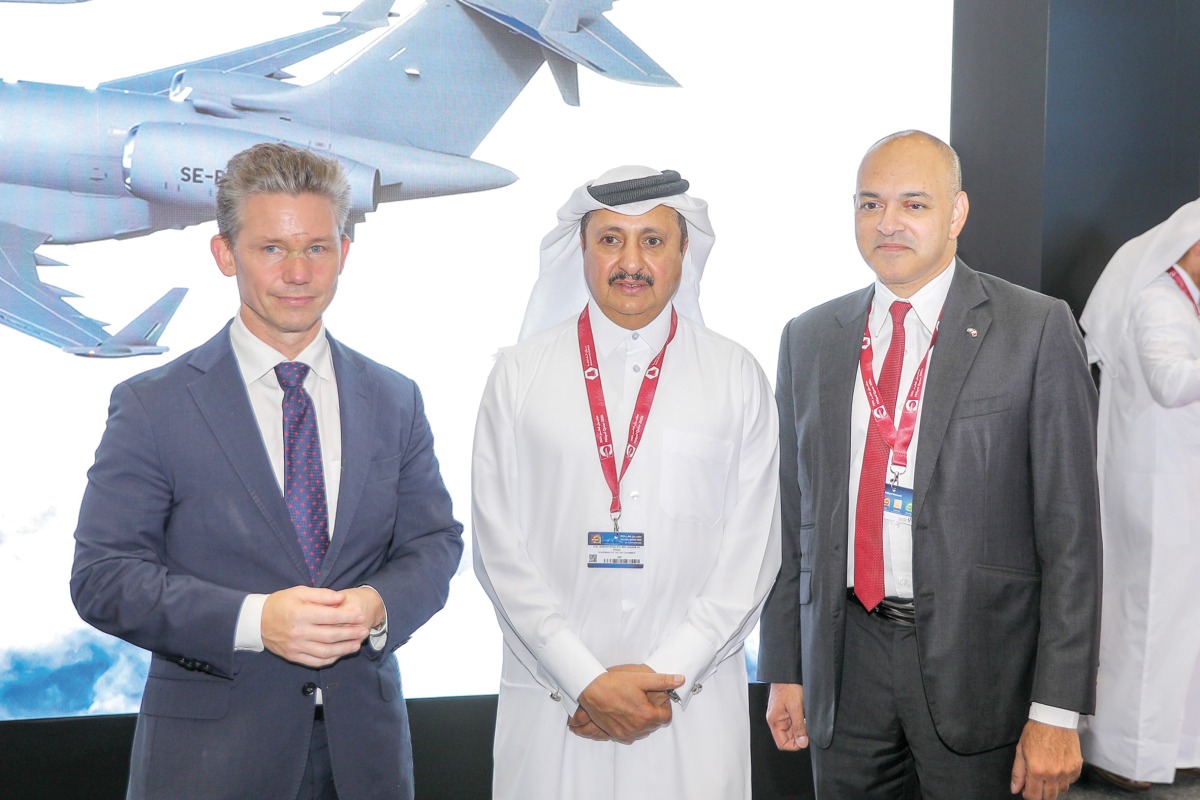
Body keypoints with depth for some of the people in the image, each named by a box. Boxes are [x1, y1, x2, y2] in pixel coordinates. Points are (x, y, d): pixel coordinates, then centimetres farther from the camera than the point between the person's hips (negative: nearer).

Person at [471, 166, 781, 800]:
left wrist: (667, 676, -9)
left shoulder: (737, 379, 3)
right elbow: (500, 549, -2)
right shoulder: (519, 374, 2)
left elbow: (751, 551, 0)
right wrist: (587, 681, -9)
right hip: (552, 701, 0)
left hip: (695, 705, 0)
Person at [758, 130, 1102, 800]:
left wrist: (1058, 711, -11)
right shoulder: (809, 339, 7)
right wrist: (785, 669, 8)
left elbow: (1071, 531, -8)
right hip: (845, 662, 3)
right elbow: (793, 517, 10)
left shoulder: (1038, 331, -6)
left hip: (978, 665, -3)